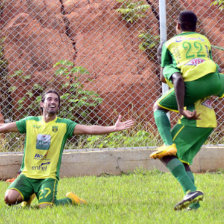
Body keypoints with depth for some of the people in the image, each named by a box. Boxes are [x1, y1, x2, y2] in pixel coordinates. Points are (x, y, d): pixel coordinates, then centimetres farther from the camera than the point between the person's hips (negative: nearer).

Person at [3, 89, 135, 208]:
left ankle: (70, 200, 10)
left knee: (45, 207, -23)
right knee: (10, 198, -21)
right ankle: (28, 196, 15)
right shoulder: (30, 122, 7)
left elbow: (89, 129, -8)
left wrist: (114, 128, -20)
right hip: (27, 174, 2)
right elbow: (5, 128, 10)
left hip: (48, 177, -2)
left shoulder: (64, 125, 2)